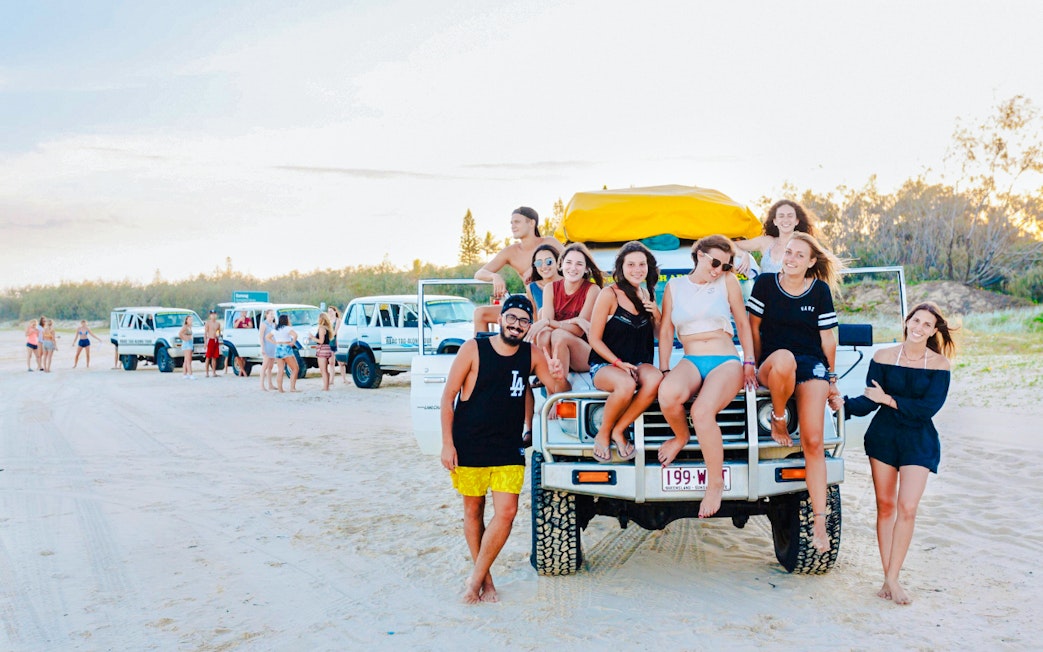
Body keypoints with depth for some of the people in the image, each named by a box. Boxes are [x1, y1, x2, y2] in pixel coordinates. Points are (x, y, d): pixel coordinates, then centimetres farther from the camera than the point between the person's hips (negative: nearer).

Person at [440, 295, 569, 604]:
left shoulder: (533, 355, 0)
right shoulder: (473, 349, -8)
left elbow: (558, 393, 6)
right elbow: (448, 397, -6)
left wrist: (559, 379, -19)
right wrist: (447, 443, -11)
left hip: (508, 448, 2)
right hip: (468, 447, -2)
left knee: (506, 512, -8)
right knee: (473, 511, 8)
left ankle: (476, 578, 6)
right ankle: (485, 578, 24)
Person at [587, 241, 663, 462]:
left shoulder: (647, 295, 11)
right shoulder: (609, 294, -7)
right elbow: (595, 339, -7)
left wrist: (656, 314, -2)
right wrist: (619, 363, -17)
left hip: (639, 363, 5)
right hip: (604, 365, -5)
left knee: (655, 379, -32)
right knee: (626, 385, -38)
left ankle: (619, 430, -13)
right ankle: (603, 434, -10)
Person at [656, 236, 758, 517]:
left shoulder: (728, 282, 7)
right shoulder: (674, 286, 11)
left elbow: (743, 323, 10)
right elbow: (666, 331, 10)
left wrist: (749, 364, 3)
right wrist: (664, 370, 1)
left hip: (726, 362, -2)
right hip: (691, 362, 2)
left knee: (702, 412, -32)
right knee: (667, 394, -35)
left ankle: (716, 483, -12)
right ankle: (681, 436, -1)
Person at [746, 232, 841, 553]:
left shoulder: (820, 290, 4)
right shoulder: (765, 283, 2)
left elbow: (827, 338, 9)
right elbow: (754, 327, 8)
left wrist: (831, 377, 13)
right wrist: (757, 366, 7)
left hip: (812, 365, 1)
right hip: (772, 362, -1)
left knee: (813, 442, -13)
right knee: (784, 359, -42)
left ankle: (819, 522, -10)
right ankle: (778, 418, -13)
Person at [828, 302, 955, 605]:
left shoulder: (939, 364, -5)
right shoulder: (883, 357, -2)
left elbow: (929, 407, -14)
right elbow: (869, 401, -5)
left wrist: (888, 399, -18)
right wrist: (845, 404, -23)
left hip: (919, 441, -2)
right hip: (883, 435, 2)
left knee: (907, 508, -10)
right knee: (885, 505, 6)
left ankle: (892, 580, -1)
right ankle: (888, 577, 15)